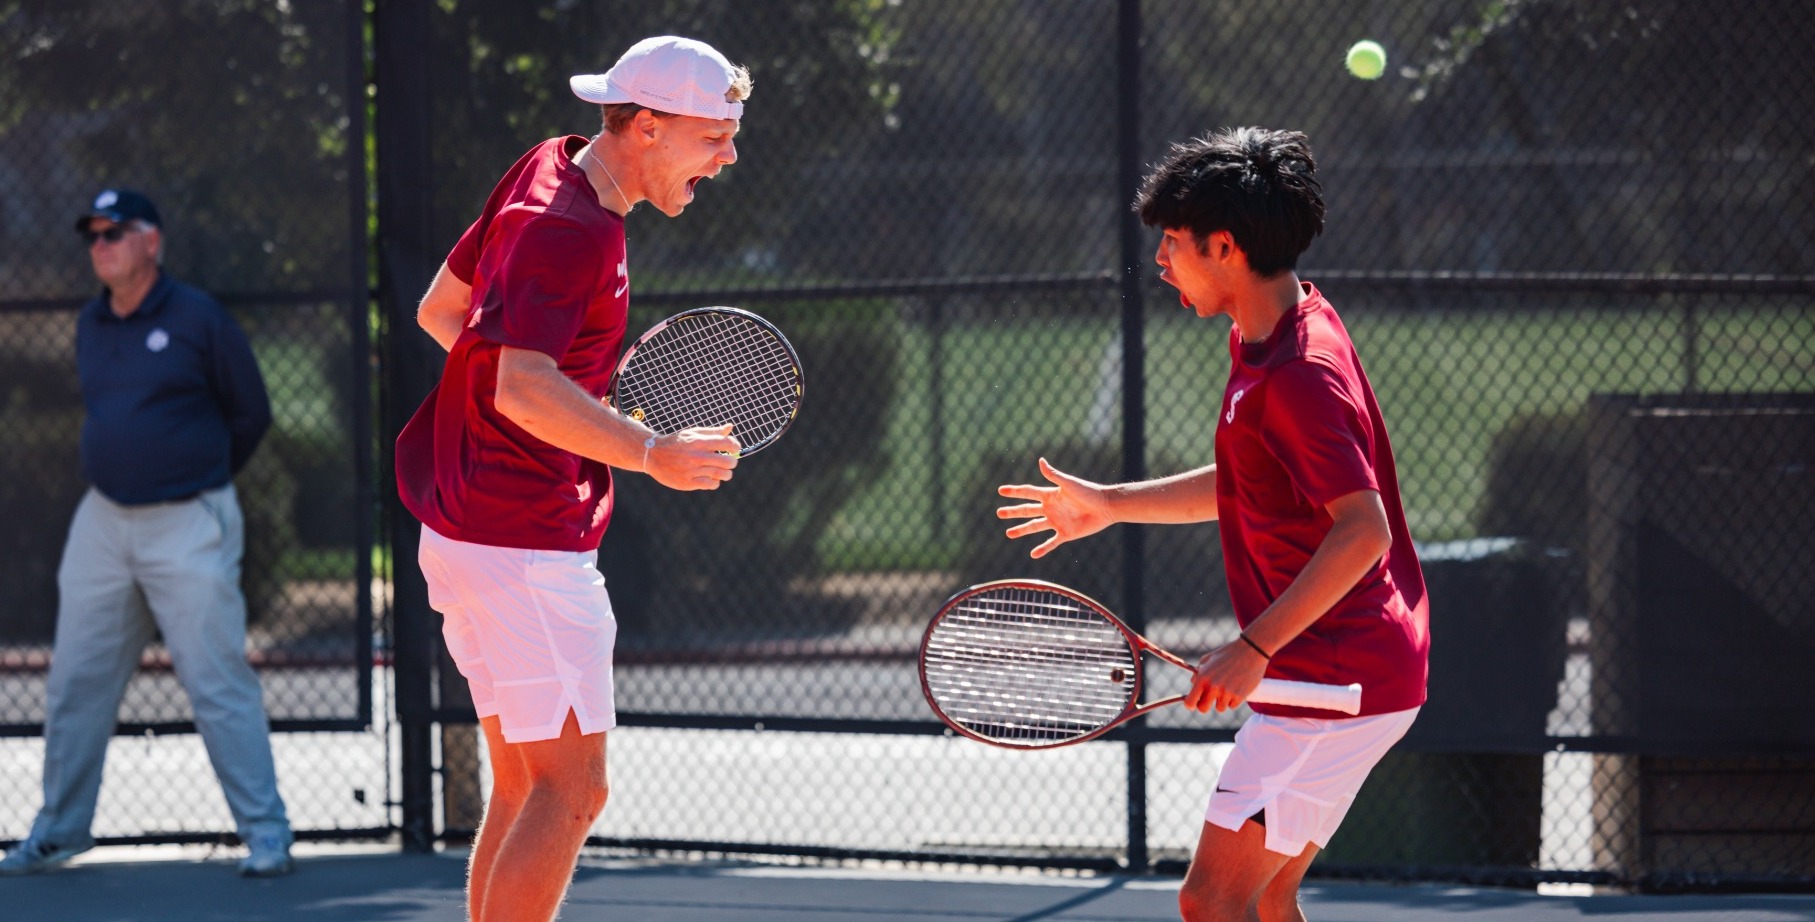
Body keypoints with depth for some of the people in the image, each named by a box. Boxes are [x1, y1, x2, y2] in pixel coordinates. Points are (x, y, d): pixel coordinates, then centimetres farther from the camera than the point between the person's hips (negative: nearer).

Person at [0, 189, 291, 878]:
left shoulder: (198, 320, -6)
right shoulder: (90, 326, 10)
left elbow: (251, 413, 2)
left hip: (189, 525, -6)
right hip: (103, 524, 6)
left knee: (219, 685, -8)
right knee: (74, 684, 7)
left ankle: (265, 834, -2)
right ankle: (58, 831, 17)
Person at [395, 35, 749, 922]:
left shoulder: (548, 170, 11)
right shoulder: (574, 231, -19)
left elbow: (440, 308, 20)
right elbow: (522, 389, -31)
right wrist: (650, 453, -37)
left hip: (470, 530, 10)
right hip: (524, 543, -10)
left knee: (526, 788, 13)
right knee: (571, 788, -10)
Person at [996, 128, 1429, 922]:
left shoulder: (1299, 374, -21)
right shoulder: (1265, 343, 12)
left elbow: (1363, 530, -28)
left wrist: (1254, 648, -30)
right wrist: (1111, 504, 26)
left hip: (1335, 681, -11)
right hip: (1362, 675, 11)